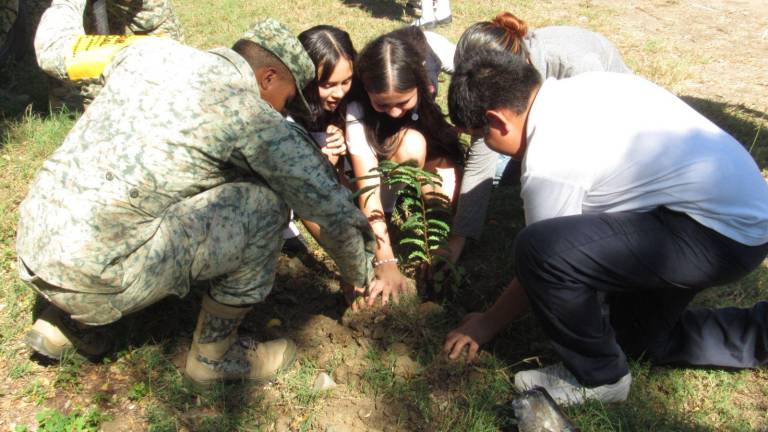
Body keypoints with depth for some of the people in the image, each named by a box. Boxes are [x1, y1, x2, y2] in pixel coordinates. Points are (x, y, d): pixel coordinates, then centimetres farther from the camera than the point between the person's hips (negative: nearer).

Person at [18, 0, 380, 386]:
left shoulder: (148, 51, 8)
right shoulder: (254, 118, -9)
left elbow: (56, 38, 29)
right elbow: (334, 211, -2)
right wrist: (361, 278, 15)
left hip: (28, 249, 8)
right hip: (91, 278, -8)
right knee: (265, 204, -5)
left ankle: (61, 321, 26)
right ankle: (213, 355, 12)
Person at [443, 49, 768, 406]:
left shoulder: (549, 162, -22)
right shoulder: (581, 86, 2)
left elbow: (542, 260, -9)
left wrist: (486, 325, 7)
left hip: (720, 235, -10)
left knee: (539, 249, -23)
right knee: (641, 337, 25)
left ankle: (597, 377, -1)